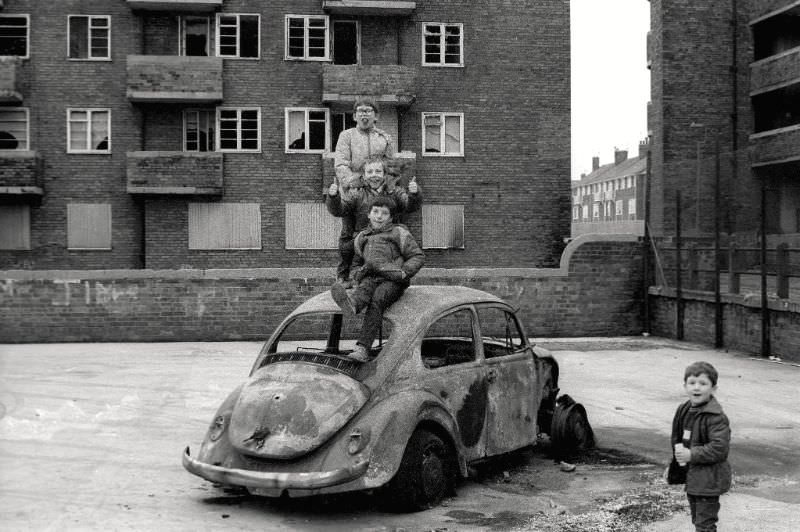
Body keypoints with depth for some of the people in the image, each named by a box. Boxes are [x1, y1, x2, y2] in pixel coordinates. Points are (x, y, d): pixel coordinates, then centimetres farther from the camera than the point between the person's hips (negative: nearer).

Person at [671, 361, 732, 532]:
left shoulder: (715, 416, -21)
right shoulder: (684, 410, 5)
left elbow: (719, 448, -26)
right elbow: (676, 437, 19)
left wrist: (691, 455, -24)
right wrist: (678, 448, -2)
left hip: (709, 481, -8)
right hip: (691, 477, 9)